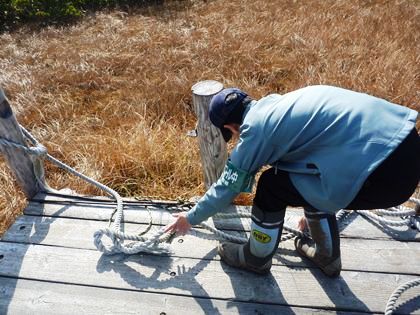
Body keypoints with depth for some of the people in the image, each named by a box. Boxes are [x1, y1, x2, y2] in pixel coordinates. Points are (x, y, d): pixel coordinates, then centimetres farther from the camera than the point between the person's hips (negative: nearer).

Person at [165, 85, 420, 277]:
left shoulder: (255, 130, -5)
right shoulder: (276, 103, 19)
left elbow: (227, 187, 7)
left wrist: (191, 218, 27)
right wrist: (314, 212, 48)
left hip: (384, 172, -9)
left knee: (273, 186, 4)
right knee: (306, 180, 26)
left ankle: (256, 258, 29)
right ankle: (327, 256, 45)